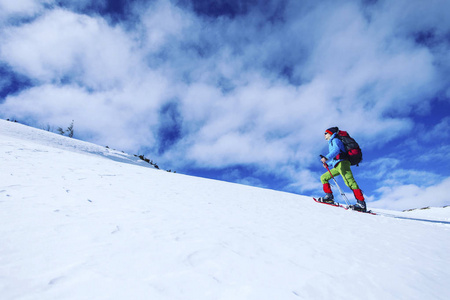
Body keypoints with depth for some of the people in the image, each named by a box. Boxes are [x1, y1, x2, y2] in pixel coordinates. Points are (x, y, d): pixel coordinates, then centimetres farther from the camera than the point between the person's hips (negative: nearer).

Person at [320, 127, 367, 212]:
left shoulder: (335, 140, 3)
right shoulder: (331, 143, 31)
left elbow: (336, 150, -18)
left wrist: (326, 158, -29)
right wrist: (327, 164, 18)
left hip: (341, 163, -10)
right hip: (337, 166, 10)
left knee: (349, 182, -20)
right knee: (323, 177, 9)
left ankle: (361, 203, -24)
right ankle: (329, 196, 1)